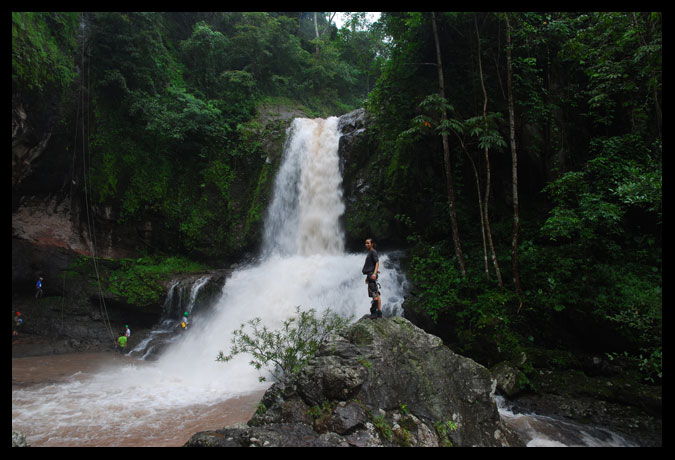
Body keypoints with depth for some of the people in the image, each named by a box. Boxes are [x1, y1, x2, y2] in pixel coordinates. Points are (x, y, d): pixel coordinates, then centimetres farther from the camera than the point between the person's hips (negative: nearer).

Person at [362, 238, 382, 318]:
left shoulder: (373, 252, -6)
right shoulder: (369, 253, 21)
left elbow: (377, 263, -15)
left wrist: (374, 273, -26)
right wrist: (367, 276, 25)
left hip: (372, 274, -10)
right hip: (370, 274, 10)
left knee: (374, 294, -11)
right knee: (376, 294, 8)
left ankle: (374, 312, -12)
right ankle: (379, 312, 10)